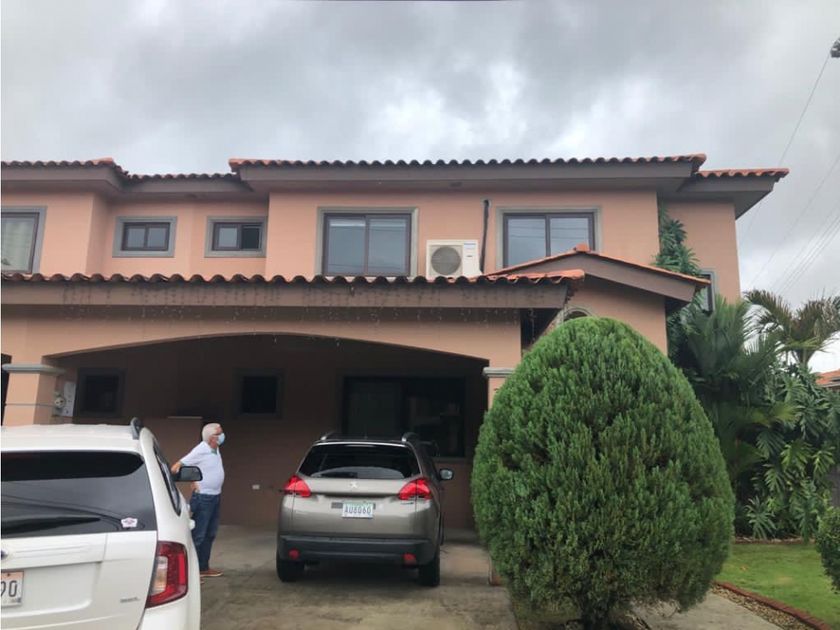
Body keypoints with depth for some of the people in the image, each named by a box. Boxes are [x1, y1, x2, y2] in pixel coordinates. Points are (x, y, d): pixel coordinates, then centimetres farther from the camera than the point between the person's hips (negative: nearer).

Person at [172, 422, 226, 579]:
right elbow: (176, 467, -18)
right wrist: (194, 482, -15)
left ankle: (203, 568, 24)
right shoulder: (201, 451, -18)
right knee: (198, 535, -6)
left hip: (215, 497, 9)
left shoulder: (215, 449, 7)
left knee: (210, 534, 15)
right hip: (204, 498, -9)